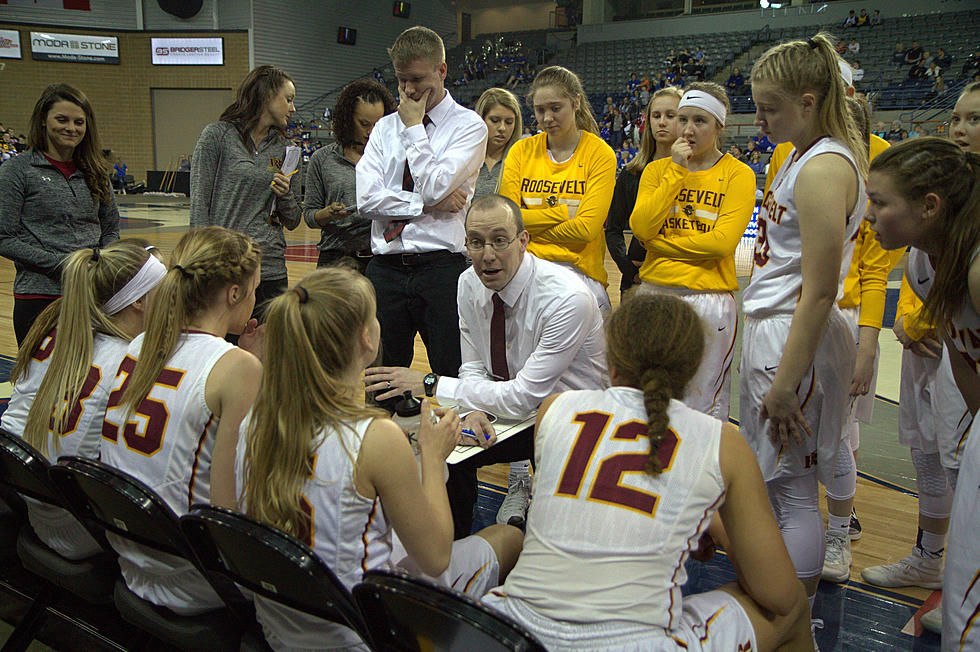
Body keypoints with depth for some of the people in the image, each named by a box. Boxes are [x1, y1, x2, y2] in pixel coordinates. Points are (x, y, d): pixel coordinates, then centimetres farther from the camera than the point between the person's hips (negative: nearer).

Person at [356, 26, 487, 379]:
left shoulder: (469, 125, 1)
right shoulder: (385, 128, 14)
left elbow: (434, 187, -13)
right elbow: (367, 197, 0)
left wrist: (414, 128, -3)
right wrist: (427, 204, -9)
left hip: (441, 268, -4)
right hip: (385, 267, 4)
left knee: (452, 377, 0)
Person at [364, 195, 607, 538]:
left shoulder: (568, 298, -26)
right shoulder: (470, 284, -5)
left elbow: (524, 396, -26)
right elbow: (475, 368, 0)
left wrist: (430, 384, -25)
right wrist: (474, 411, -24)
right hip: (510, 409, 6)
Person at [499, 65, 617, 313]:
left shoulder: (599, 154, 0)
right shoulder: (521, 151, 9)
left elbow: (586, 228, -8)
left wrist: (530, 224, -4)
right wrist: (564, 212, -7)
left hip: (580, 269, -1)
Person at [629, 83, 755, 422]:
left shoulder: (738, 174, 0)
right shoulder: (657, 170, 10)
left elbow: (723, 241, -13)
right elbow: (640, 227, -6)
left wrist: (660, 243, -7)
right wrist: (676, 171, -7)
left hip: (709, 297, -3)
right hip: (655, 292, 4)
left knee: (704, 411, 2)